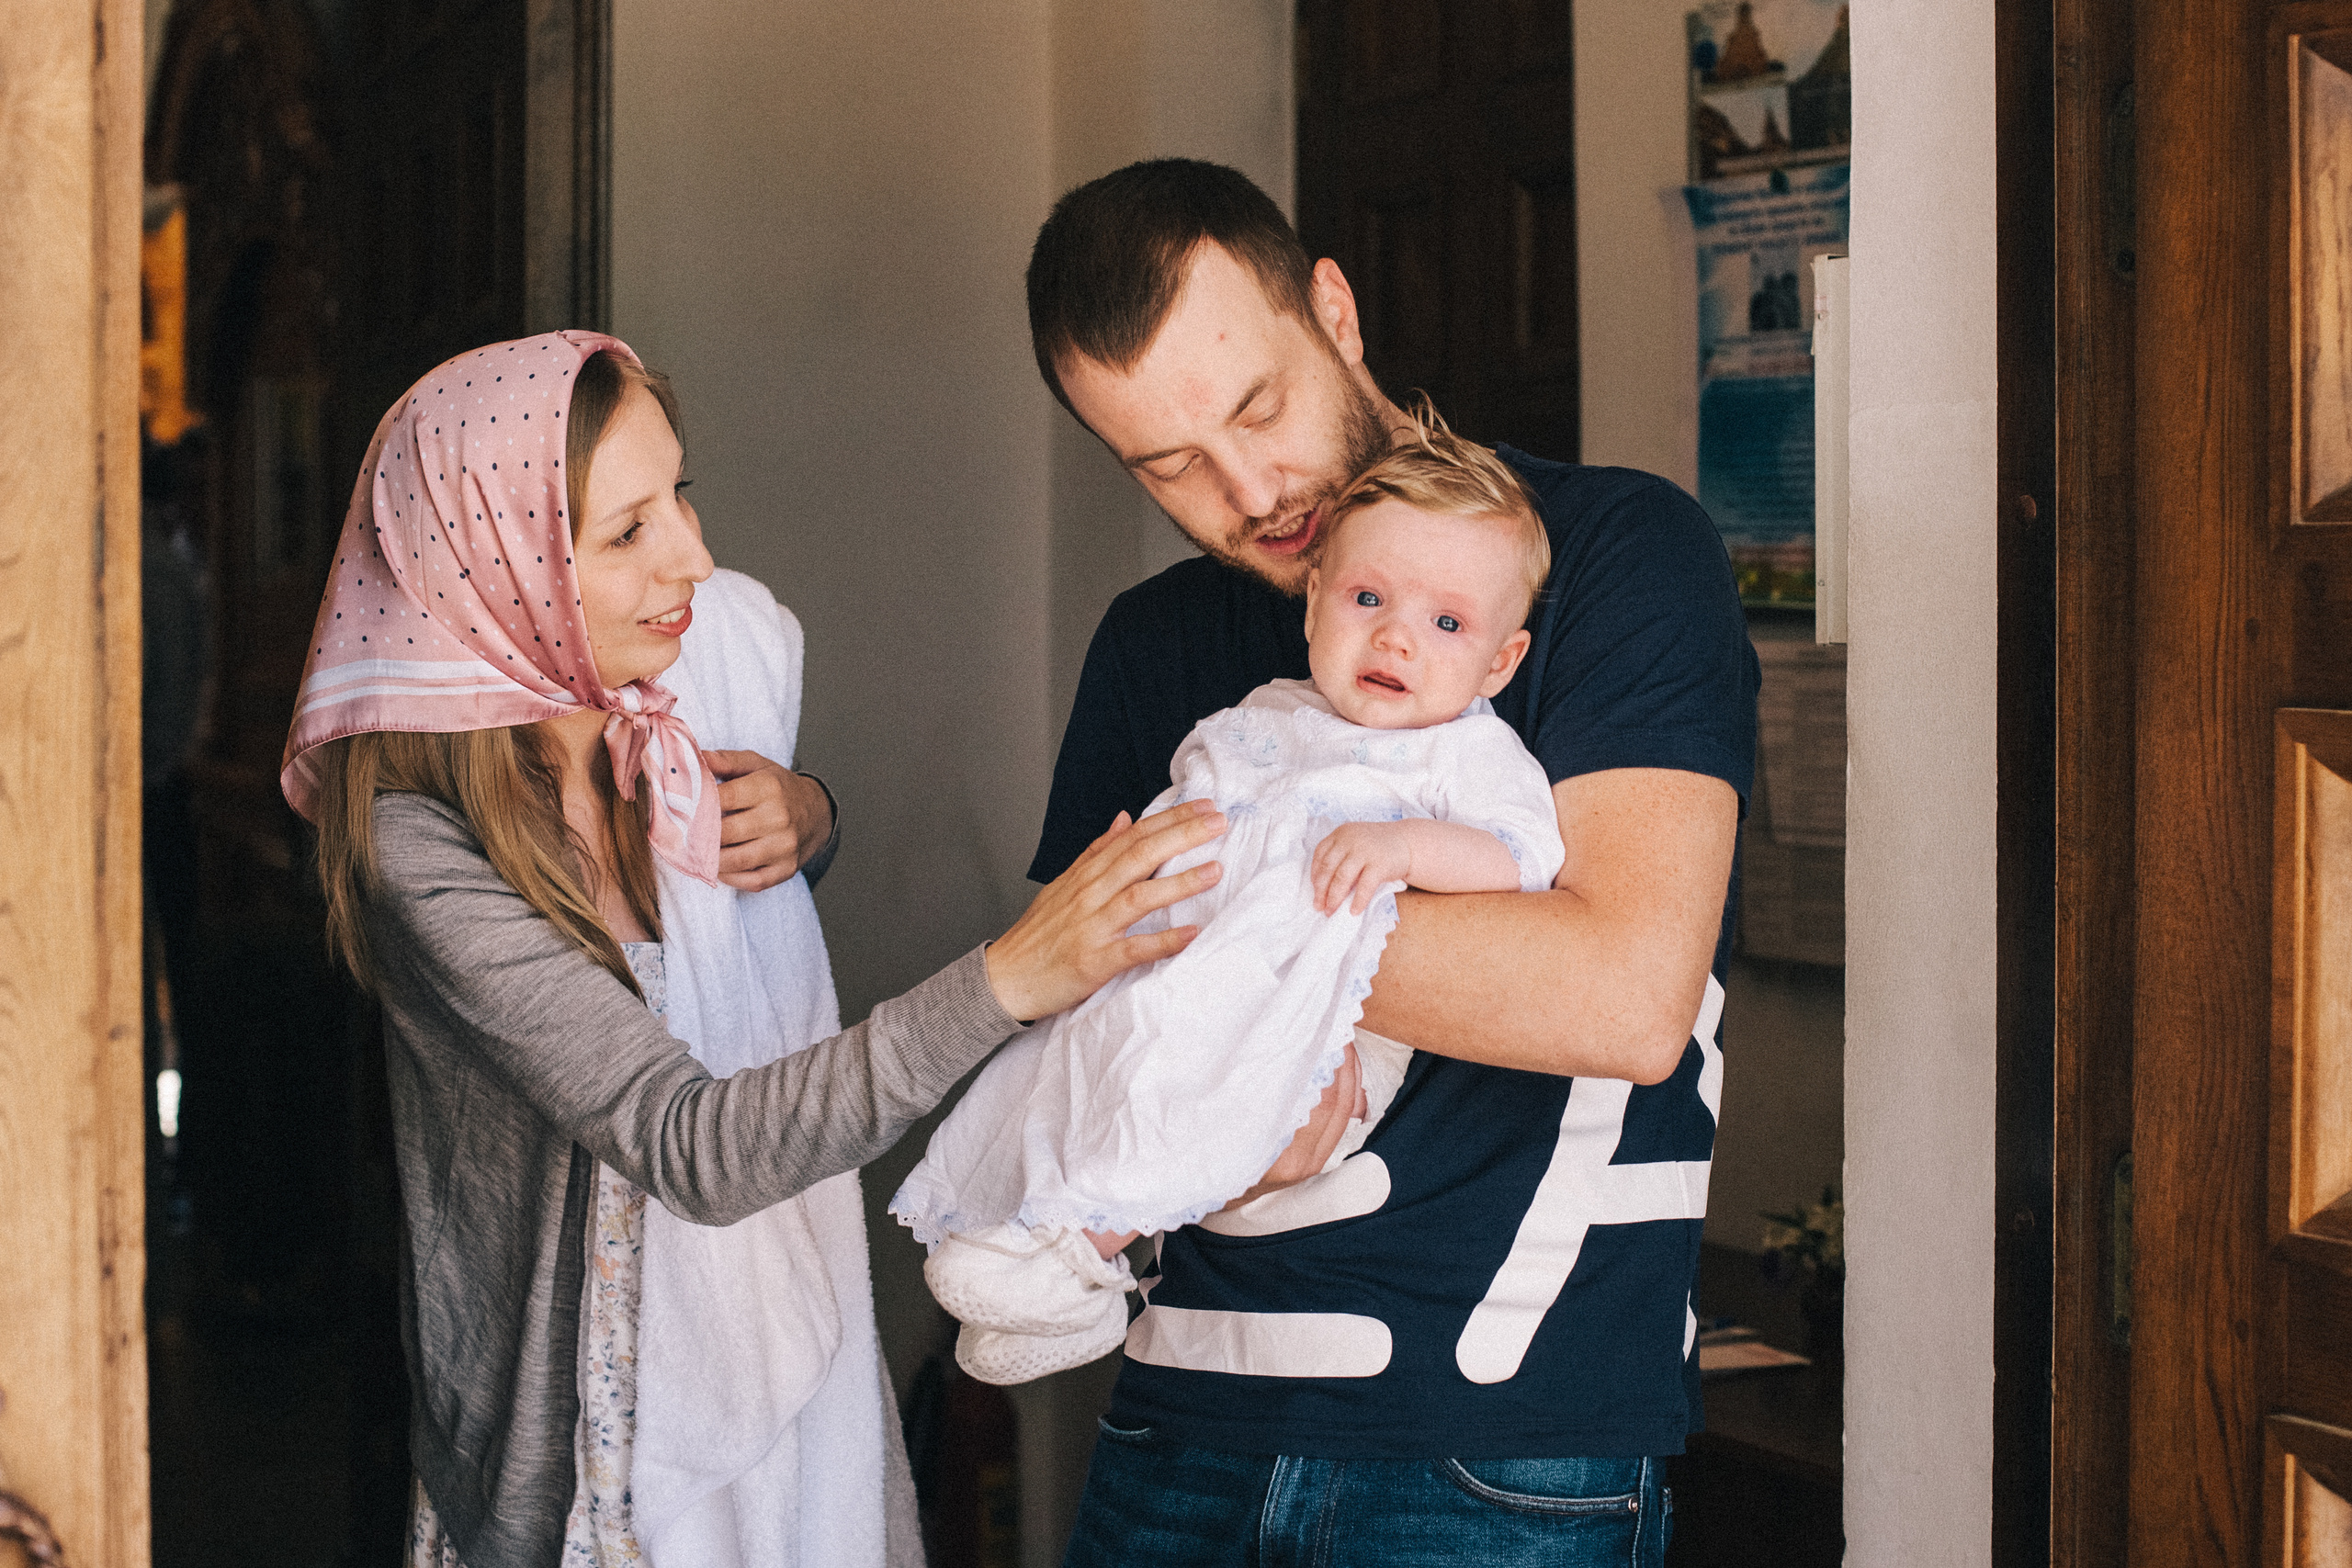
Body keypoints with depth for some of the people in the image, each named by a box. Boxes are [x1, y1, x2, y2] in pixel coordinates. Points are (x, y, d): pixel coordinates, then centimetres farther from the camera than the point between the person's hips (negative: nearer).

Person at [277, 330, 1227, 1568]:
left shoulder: (734, 641, -8)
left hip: (803, 1342, 5)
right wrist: (1011, 979, -40)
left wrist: (807, 816, -10)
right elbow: (691, 1149, -32)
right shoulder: (420, 845, -26)